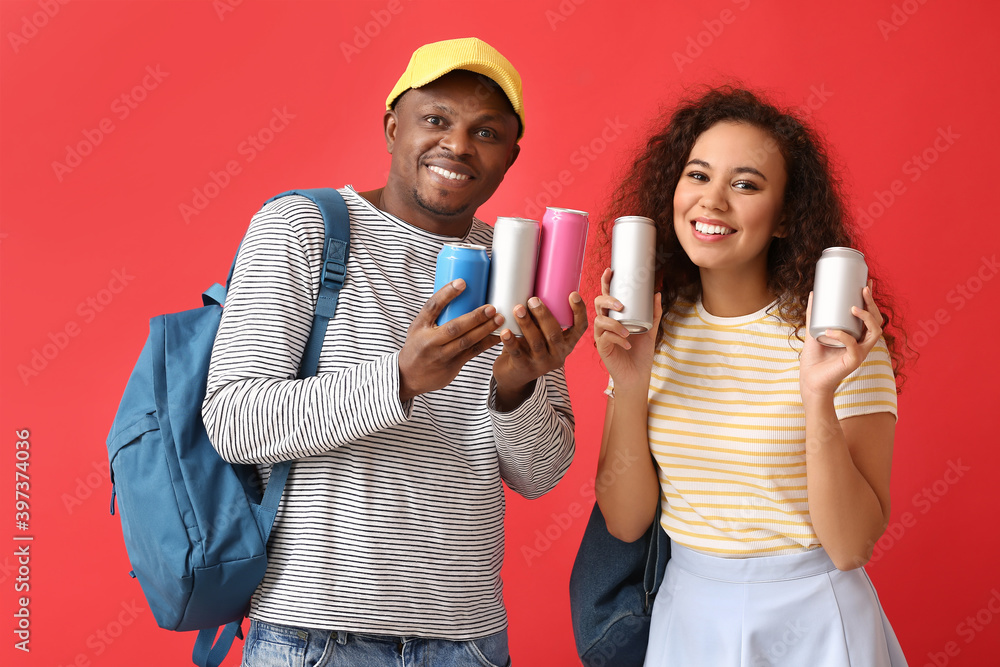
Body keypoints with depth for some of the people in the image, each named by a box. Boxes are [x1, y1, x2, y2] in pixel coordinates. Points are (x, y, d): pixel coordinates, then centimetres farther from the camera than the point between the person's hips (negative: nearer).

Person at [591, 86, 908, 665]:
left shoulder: (836, 334, -14)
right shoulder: (652, 326, -4)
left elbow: (851, 546, -18)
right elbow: (627, 521, -5)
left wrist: (818, 397, -29)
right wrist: (629, 387, -17)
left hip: (809, 619, -3)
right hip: (686, 612, 3)